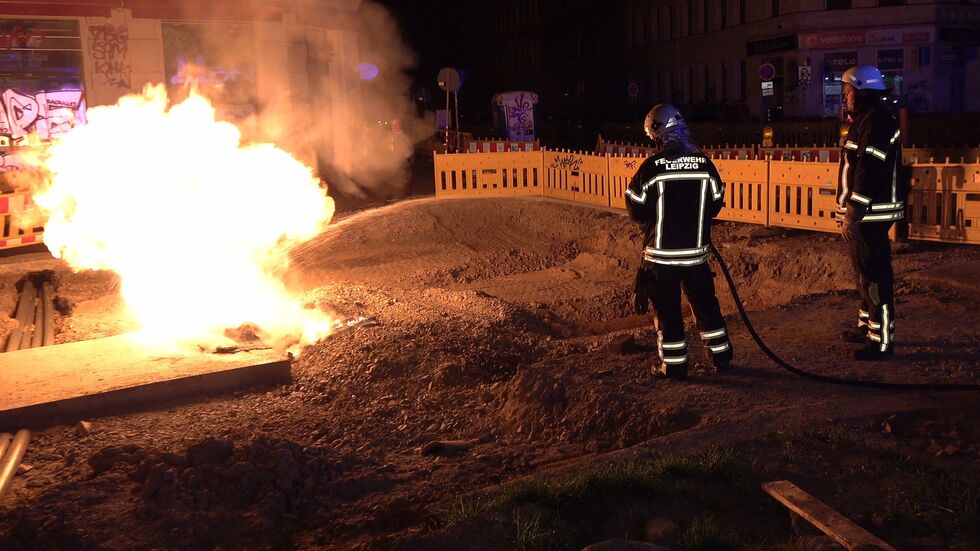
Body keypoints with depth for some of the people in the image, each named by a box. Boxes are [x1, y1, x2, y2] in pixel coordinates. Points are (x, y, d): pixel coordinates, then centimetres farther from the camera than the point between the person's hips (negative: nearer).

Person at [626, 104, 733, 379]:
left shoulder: (652, 167, -15)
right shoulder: (704, 164, -3)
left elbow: (637, 212, -9)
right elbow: (715, 205, 7)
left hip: (662, 252, -4)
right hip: (696, 251, 4)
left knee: (666, 308, 6)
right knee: (705, 303, 17)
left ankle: (674, 364, 11)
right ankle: (721, 356, 26)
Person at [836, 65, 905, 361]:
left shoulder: (876, 121, -16)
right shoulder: (864, 120, 18)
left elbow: (870, 170, -23)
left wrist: (854, 213, -24)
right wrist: (849, 212, 21)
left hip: (870, 214, -11)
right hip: (862, 213, 11)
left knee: (875, 274, -8)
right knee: (864, 271, 19)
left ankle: (881, 339, -4)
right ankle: (866, 326, 31)